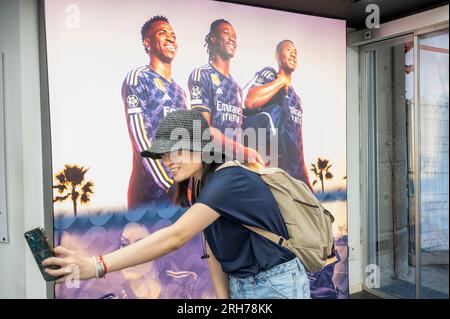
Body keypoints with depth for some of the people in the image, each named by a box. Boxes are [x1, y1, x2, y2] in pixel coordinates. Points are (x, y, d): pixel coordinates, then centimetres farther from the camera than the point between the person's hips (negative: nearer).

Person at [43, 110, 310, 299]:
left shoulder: (228, 180, -25)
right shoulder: (205, 188, 3)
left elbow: (175, 237, -35)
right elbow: (215, 254, 1)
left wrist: (95, 266, -39)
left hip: (276, 286, -7)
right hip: (239, 286, 7)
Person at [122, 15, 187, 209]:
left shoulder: (179, 90, 19)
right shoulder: (137, 79, -3)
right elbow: (139, 138, -13)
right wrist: (170, 184, -19)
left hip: (180, 183, 7)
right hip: (152, 186, -6)